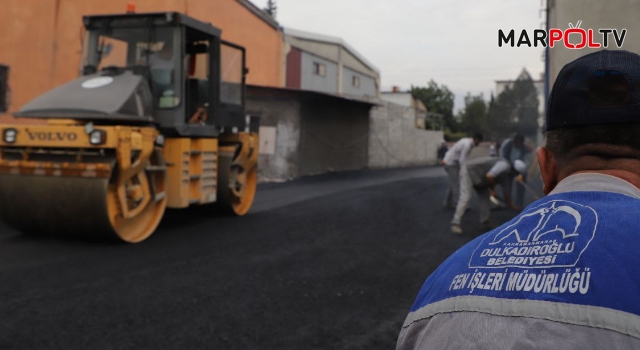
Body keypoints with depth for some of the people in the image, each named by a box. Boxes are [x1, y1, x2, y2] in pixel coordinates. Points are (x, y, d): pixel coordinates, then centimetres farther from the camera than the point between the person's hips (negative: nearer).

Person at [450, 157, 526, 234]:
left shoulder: (506, 173, 13)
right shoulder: (504, 166, -19)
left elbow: (506, 190, 24)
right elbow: (489, 176, -28)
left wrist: (510, 204, 31)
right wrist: (492, 189, -9)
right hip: (469, 171, -11)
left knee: (485, 197, 12)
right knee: (465, 198, -17)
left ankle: (485, 222, 18)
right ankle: (455, 223, -20)